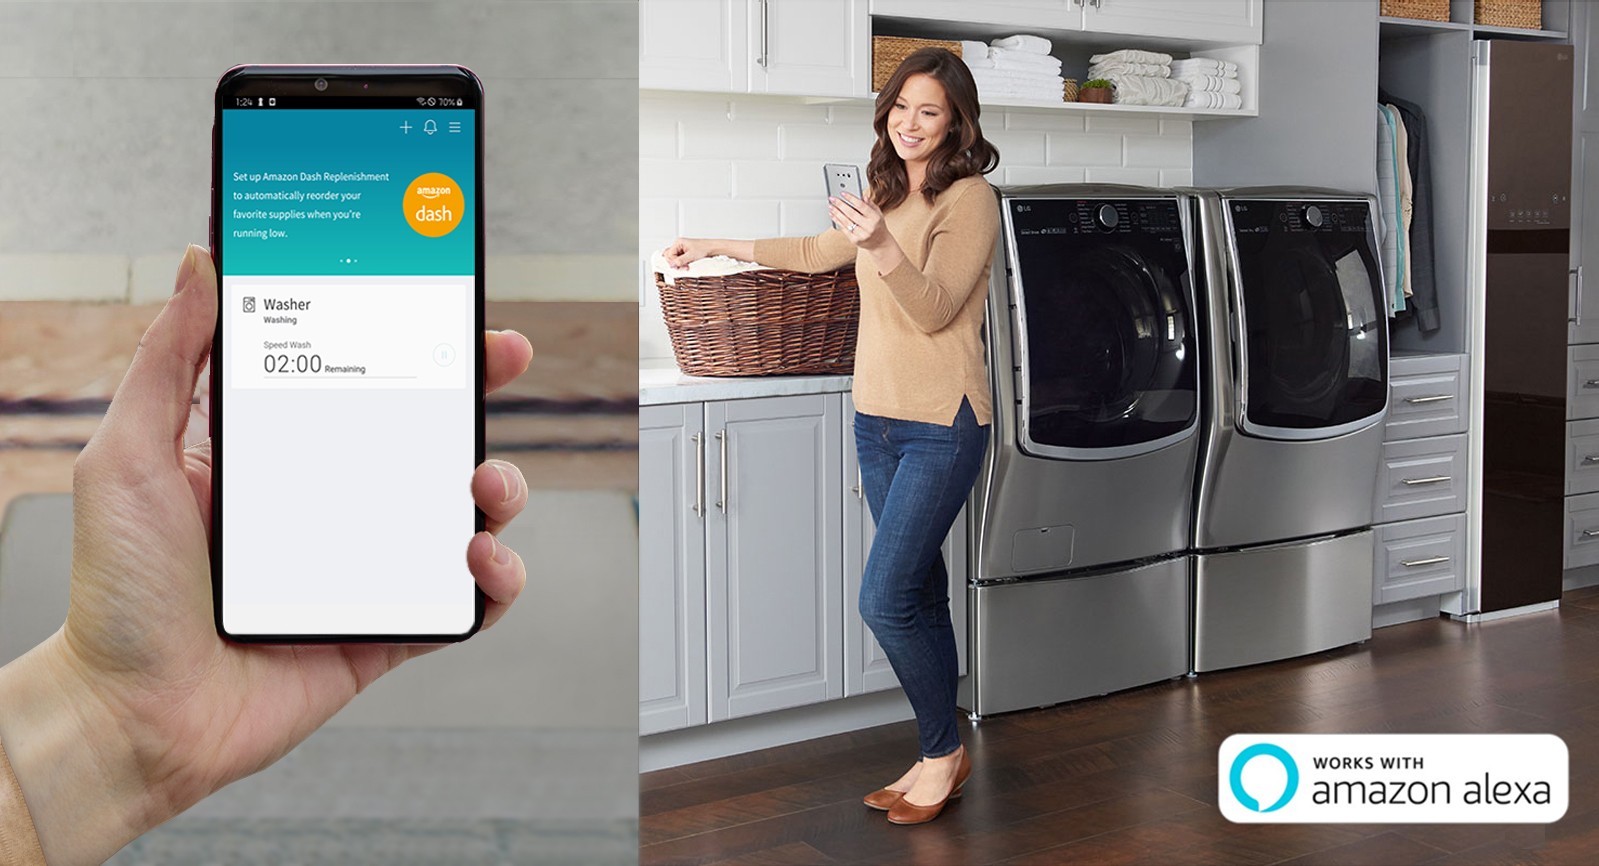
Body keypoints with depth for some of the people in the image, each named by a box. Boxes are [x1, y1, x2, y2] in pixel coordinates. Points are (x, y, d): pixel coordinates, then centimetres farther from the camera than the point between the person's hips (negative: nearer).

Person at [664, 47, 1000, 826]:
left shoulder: (970, 199, -10)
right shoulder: (884, 192, 13)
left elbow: (933, 309, -18)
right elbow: (818, 254, 28)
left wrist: (881, 246, -34)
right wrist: (719, 247, 32)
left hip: (941, 424, -8)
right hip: (878, 418, 8)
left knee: (886, 599, -10)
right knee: (919, 595, 12)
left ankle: (943, 751, 10)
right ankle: (940, 761, 22)